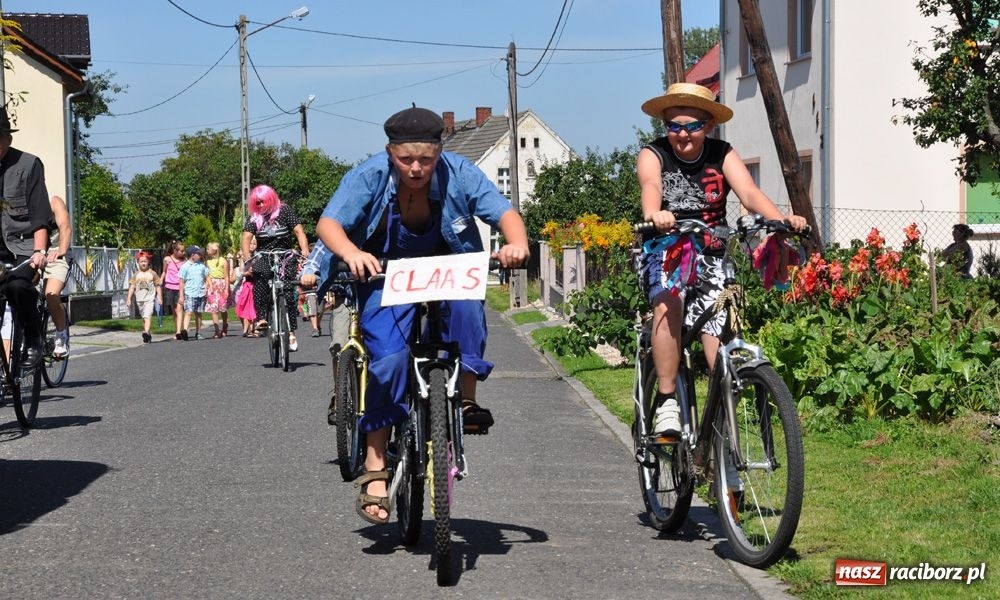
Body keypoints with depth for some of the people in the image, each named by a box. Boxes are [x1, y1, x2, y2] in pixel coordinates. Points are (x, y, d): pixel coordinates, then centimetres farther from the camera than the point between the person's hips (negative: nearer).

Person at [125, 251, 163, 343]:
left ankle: (146, 333, -33)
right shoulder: (136, 275, 8)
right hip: (140, 299, 4)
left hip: (150, 299, -4)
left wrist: (160, 298, 0)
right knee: (144, 318, 12)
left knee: (147, 316, -20)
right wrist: (129, 299, 3)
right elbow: (132, 287, 9)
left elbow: (158, 286, 4)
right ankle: (149, 335, 23)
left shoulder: (152, 273, 1)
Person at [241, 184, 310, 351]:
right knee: (259, 274, -31)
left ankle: (291, 333, -4)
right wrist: (247, 258, -22)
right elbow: (246, 237, -5)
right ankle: (262, 317, -26)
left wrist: (305, 251, -24)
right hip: (263, 256, 1)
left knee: (288, 292, -11)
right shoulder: (254, 217, 4)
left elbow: (299, 231, -10)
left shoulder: (285, 211, -2)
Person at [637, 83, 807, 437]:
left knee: (719, 342, -13)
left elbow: (749, 193, -17)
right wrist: (654, 214, -52)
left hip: (711, 258, 2)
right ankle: (666, 403, -26)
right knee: (668, 305, -32)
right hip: (665, 253, -2)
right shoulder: (653, 155, -6)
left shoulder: (723, 156, 0)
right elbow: (650, 187, -28)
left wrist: (782, 219, -38)